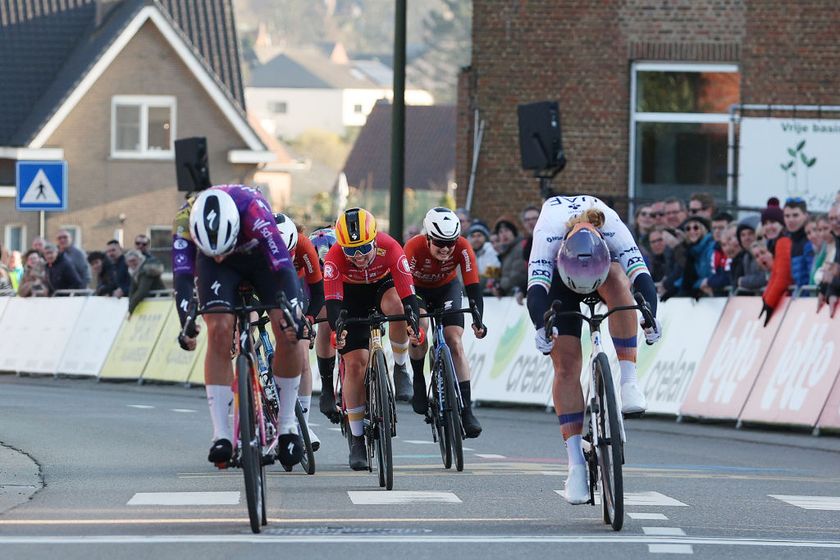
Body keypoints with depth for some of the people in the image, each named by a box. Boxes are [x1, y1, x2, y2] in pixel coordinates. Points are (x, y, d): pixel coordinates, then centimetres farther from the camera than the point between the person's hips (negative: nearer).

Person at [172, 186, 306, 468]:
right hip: (218, 271, 1)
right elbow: (182, 275, -40)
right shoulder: (184, 221, -36)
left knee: (288, 334, -17)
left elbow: (283, 266, -46)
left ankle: (287, 426, -1)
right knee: (219, 331, -20)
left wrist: (293, 317, -56)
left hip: (262, 254, -1)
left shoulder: (253, 209, -41)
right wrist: (186, 324, -54)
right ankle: (221, 436, -17)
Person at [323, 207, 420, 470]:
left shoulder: (390, 249, -33)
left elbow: (407, 292, -37)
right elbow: (333, 300, -39)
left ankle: (400, 368, -11)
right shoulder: (335, 257, -33)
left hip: (383, 284, 0)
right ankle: (357, 440, -3)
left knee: (397, 308, -37)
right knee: (355, 363, -11)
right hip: (352, 294, 0)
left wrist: (413, 325, -52)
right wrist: (337, 329, -57)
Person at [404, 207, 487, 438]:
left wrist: (478, 319, -47)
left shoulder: (462, 248, -30)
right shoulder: (414, 247, -36)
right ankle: (418, 382, -6)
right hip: (417, 289, -1)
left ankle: (466, 410, -15)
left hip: (447, 288, 1)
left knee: (455, 343, -14)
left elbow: (473, 286, -33)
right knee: (419, 327, -31)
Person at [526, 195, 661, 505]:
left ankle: (629, 382, -33)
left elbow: (641, 275, -43)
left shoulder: (614, 229, -37)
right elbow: (536, 288, -46)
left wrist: (650, 314, -61)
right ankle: (576, 464, -11)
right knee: (566, 366, -13)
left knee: (619, 283, -37)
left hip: (604, 268, 0)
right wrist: (540, 327, -64)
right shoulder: (548, 234, -39)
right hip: (557, 275, 0)